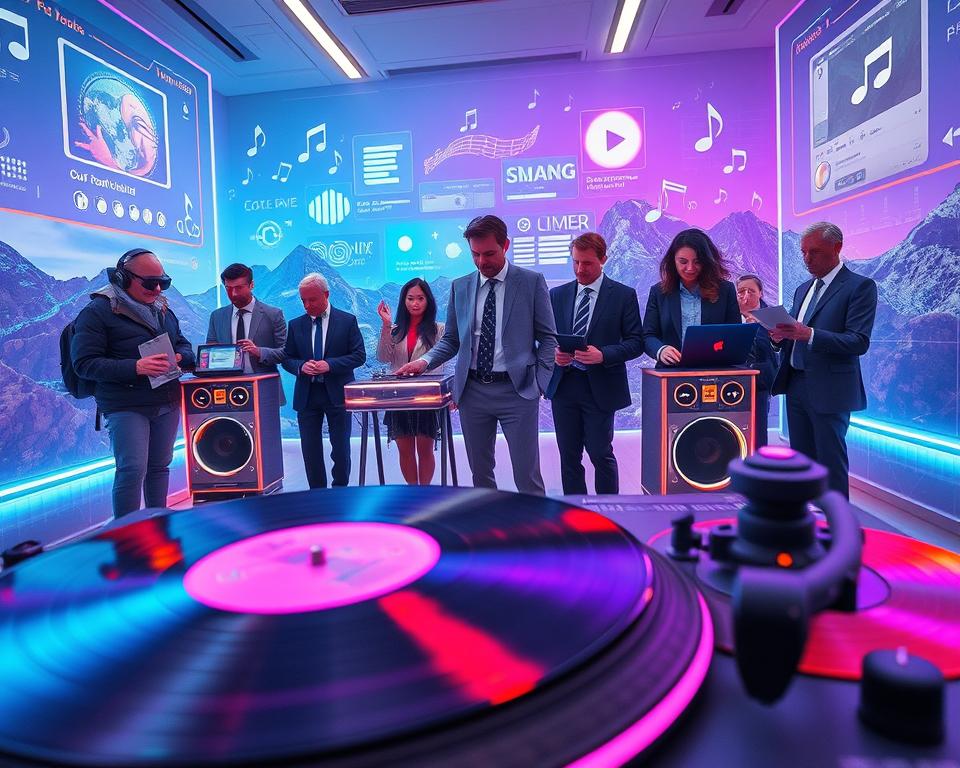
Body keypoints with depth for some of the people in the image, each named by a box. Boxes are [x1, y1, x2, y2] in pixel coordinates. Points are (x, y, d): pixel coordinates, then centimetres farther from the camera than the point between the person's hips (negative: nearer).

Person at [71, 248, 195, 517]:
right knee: (133, 470, -11)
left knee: (159, 466, 12)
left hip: (167, 403, 6)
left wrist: (178, 357, -6)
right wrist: (136, 367, -25)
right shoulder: (98, 311, -8)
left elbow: (185, 346, 20)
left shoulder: (164, 310, 14)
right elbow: (84, 363, -13)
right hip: (126, 407, -6)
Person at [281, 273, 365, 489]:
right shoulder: (295, 325, 8)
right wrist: (301, 366, -12)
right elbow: (286, 358, 11)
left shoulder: (347, 321, -1)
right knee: (310, 451, 6)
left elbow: (359, 355, -5)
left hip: (337, 393, -3)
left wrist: (330, 365, -17)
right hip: (307, 396, 3)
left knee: (341, 450, 5)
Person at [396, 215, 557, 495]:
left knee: (527, 475, -1)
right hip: (472, 391, 4)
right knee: (480, 472, 13)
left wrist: (539, 382, -7)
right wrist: (425, 361, -4)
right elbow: (451, 339, 13)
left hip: (517, 391, -3)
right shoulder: (460, 286, 9)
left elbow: (547, 337, 2)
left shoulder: (532, 281, 0)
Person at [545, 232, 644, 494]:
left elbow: (636, 342, -3)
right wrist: (553, 353, -9)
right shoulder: (557, 294, 10)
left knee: (601, 455, 2)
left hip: (600, 387, -3)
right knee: (569, 457, 9)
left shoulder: (623, 295, 0)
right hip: (564, 386, 4)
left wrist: (603, 355, -19)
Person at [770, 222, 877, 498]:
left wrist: (809, 334, -27)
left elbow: (859, 342, -16)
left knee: (831, 464, -1)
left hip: (829, 390, -7)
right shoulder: (803, 289, 17)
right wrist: (782, 336, -4)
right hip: (796, 385, 7)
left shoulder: (860, 286, -6)